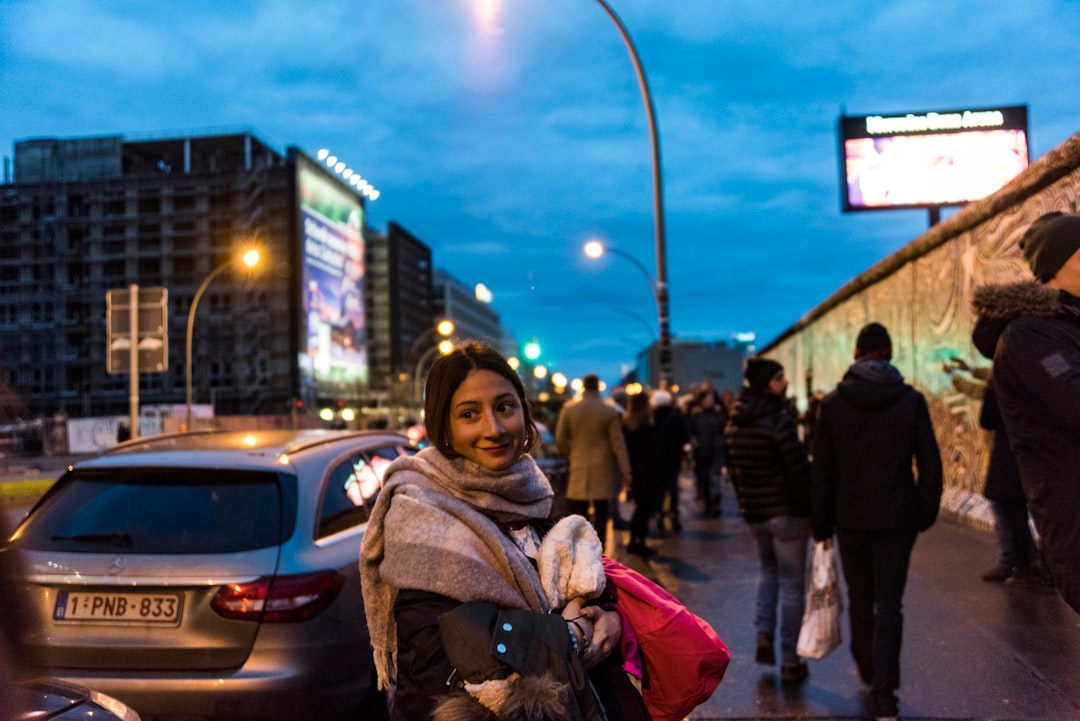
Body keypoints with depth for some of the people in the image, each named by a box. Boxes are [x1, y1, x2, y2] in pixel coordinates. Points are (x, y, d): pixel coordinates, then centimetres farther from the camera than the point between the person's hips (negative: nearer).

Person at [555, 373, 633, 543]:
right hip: (602, 469, -1)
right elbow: (618, 443, -4)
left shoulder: (568, 408, -1)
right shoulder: (610, 411, -4)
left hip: (578, 467, 1)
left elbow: (560, 439, 1)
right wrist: (626, 471, -1)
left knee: (577, 510, 4)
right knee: (601, 509, 5)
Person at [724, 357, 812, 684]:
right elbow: (799, 470, -19)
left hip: (754, 511, 7)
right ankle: (789, 662, 8)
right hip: (787, 511, -7)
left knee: (768, 569, 27)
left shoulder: (735, 423, 6)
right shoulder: (778, 420, -18)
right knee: (792, 584, 3)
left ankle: (764, 635, 15)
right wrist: (815, 509, -10)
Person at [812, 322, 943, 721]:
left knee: (860, 599, 17)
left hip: (851, 519, 1)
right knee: (889, 603, 4)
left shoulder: (832, 403, -4)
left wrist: (821, 524, 6)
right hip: (897, 519, -1)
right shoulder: (911, 400, -5)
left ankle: (868, 670, 34)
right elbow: (930, 464, -2)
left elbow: (821, 470, -2)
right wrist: (925, 514, 9)